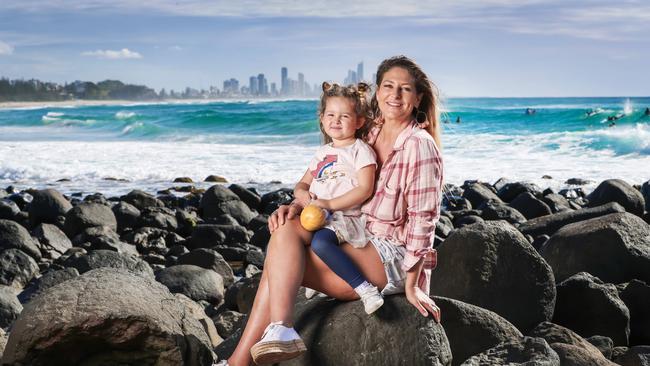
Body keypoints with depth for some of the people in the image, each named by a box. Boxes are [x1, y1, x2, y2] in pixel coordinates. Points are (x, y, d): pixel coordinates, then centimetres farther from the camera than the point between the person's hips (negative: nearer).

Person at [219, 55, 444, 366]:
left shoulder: (419, 146, -11)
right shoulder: (367, 138, 12)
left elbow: (423, 219, -13)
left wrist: (412, 284, -15)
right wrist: (297, 206, -5)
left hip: (393, 259, -7)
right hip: (357, 244, 7)